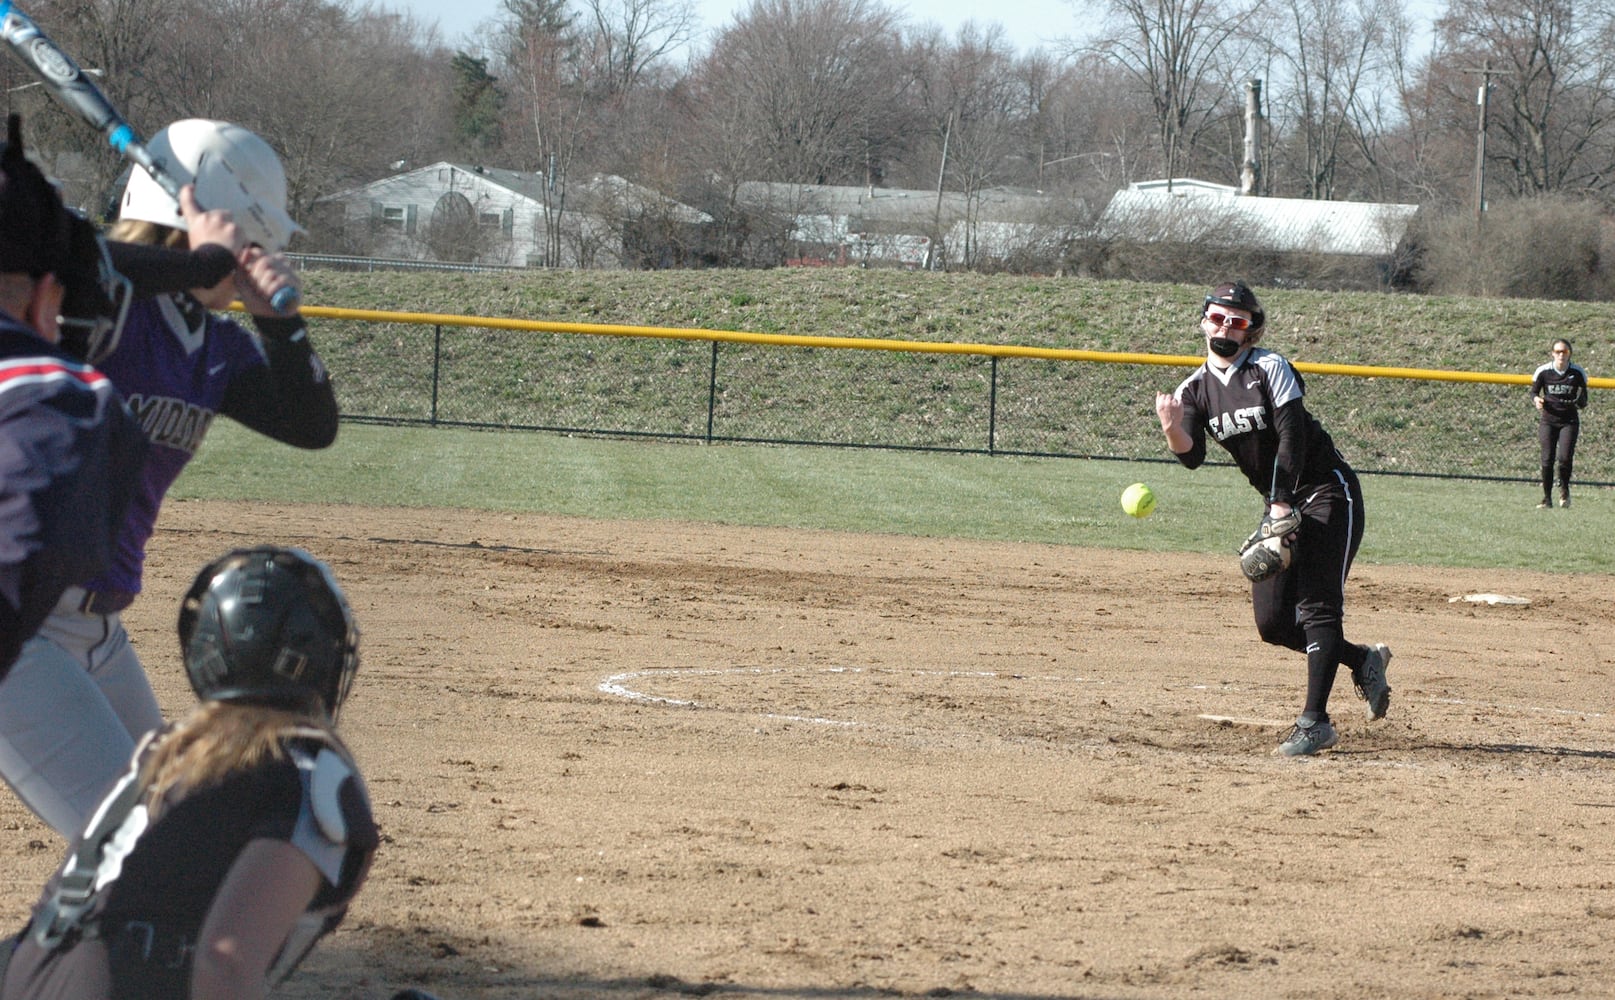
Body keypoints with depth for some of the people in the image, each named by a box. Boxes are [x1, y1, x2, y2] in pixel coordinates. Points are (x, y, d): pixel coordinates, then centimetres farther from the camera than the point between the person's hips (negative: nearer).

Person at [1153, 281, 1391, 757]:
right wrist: (1172, 428, -33)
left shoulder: (1270, 368, -11)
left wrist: (1282, 508, -28)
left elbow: (1291, 437, -19)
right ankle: (1363, 660, 23)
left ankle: (1315, 720, -20)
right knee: (1273, 622, 0)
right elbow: (1192, 455, -10)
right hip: (1277, 503, 7)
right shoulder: (1195, 389, 4)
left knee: (1318, 606, -17)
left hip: (1325, 491, -7)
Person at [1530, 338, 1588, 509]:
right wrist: (1536, 399, -14)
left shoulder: (1578, 373, -2)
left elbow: (1583, 401, 7)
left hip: (1569, 421, -1)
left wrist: (1581, 402, -17)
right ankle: (1547, 498, 7)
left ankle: (1564, 489, 15)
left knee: (1565, 457, -14)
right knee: (1547, 459, -6)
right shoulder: (1543, 371, -3)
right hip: (1548, 420, 1)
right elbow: (1533, 392, 9)